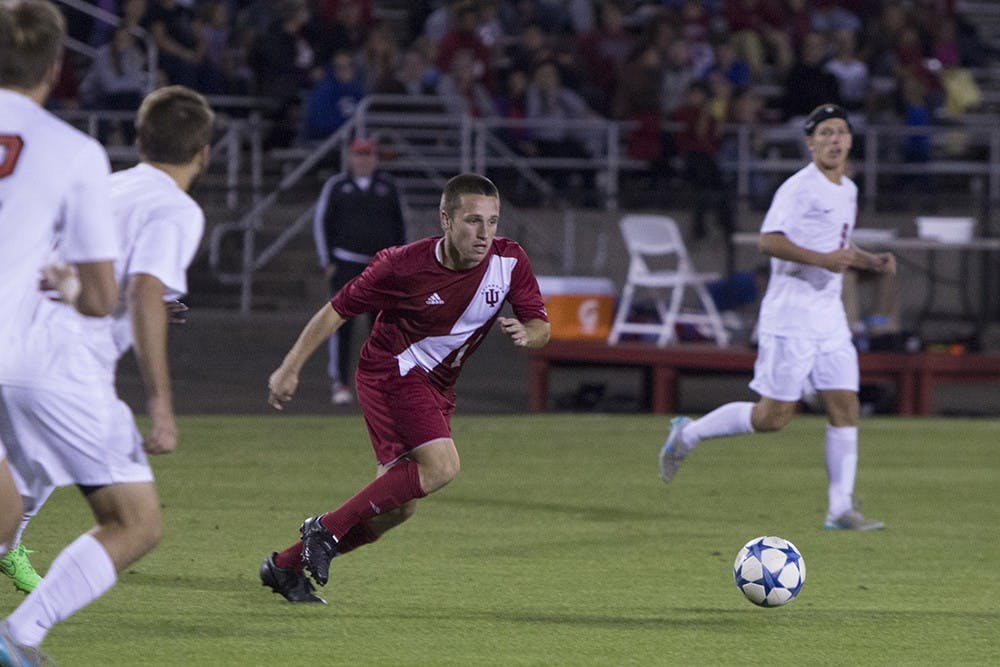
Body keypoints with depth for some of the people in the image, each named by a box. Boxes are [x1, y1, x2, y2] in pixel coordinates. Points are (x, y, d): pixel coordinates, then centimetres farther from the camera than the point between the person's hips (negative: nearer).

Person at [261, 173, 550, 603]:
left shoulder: (509, 261, -9)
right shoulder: (405, 266, -21)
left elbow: (540, 326, -2)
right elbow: (339, 309, -10)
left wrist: (527, 334, -27)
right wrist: (290, 368, -9)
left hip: (436, 387, 6)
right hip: (391, 370, -6)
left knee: (398, 507, 5)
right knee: (441, 465, -26)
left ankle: (286, 566, 20)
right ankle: (327, 530, -16)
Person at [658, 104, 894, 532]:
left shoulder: (847, 191, 16)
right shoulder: (799, 187, -12)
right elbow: (769, 241, -20)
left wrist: (871, 262, 12)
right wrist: (822, 259, -26)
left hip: (830, 316, 8)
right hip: (790, 316, -8)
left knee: (845, 408, -1)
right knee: (774, 416, -7)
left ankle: (840, 509, 1)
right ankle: (689, 433, 13)